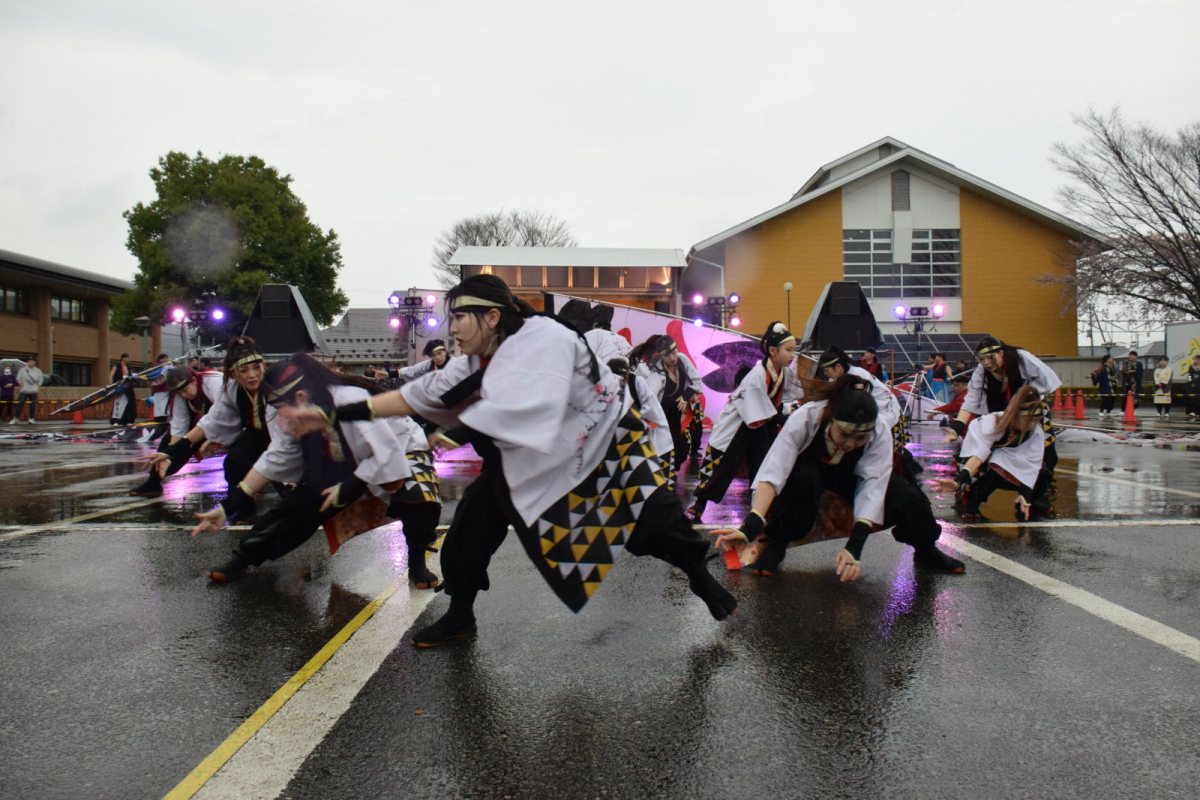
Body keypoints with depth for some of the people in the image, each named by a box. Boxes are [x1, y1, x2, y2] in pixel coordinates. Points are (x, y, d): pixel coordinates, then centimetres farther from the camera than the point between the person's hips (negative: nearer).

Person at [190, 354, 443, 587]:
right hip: (348, 462, 6)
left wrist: (348, 487, -27)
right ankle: (245, 555, 13)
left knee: (418, 498, -34)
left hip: (401, 450, -6)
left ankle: (417, 562, -9)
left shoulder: (351, 400, -36)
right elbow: (273, 461, -6)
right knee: (301, 504, -5)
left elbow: (386, 451, -35)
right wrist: (226, 508, -9)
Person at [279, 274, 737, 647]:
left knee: (656, 519, -7)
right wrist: (335, 415, -10)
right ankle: (460, 617, 15)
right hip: (530, 458, 6)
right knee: (474, 520, -2)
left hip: (604, 438, -6)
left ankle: (702, 580, 23)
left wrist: (459, 432, -49)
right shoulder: (476, 364, -7)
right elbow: (417, 395, -7)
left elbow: (524, 407, -44)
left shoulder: (543, 338, -30)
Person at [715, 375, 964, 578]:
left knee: (906, 496, -22)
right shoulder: (805, 418, -37)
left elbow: (873, 487, -33)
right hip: (810, 468, -2)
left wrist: (854, 548, -44)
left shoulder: (881, 431, -30)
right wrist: (749, 528, -55)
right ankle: (775, 545, -17)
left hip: (851, 475, 2)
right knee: (802, 478, -39)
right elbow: (772, 473, -43)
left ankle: (926, 551, 10)